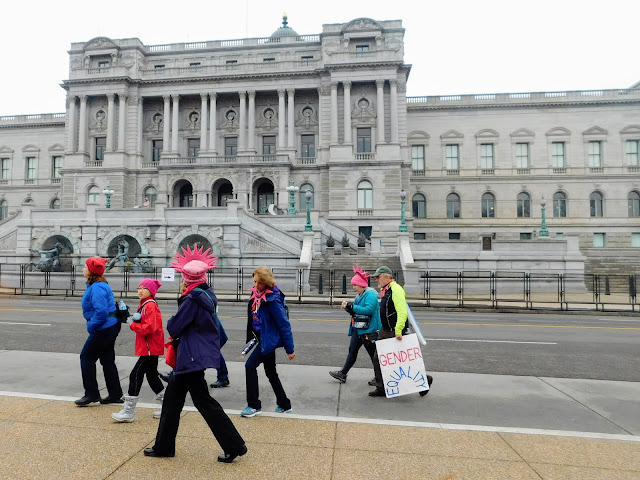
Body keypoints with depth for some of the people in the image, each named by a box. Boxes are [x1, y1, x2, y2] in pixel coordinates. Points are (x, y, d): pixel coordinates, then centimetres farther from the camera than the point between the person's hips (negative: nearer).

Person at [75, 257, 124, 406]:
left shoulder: (97, 288, -20)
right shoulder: (100, 285, 13)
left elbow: (101, 311, -29)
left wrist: (91, 326, -16)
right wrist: (92, 325, 19)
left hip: (103, 330, -10)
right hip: (110, 327, 10)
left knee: (86, 357, 4)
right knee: (107, 360, 14)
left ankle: (92, 394, 14)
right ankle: (115, 395, 22)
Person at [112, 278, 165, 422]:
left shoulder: (150, 306, -16)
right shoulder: (143, 305, 15)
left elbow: (149, 328, -24)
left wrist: (132, 324, -13)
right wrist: (134, 319, -2)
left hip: (150, 349, -11)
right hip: (151, 348, 11)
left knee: (135, 375, -7)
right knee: (152, 376, 16)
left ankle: (128, 412, 1)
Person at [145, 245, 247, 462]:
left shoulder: (193, 299, -20)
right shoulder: (207, 295, 7)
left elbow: (174, 328, -16)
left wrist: (172, 322, 4)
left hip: (193, 357, -9)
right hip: (197, 354, 9)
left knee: (203, 401, 0)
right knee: (172, 398, 18)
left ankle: (234, 445, 8)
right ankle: (163, 446, 31)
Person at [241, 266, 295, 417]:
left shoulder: (273, 300, -24)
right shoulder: (256, 293, 1)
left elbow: (284, 324, -21)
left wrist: (290, 349, -17)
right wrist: (251, 336, 20)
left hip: (269, 339, -9)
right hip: (263, 338, 9)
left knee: (250, 365, -6)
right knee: (270, 371, 15)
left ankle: (254, 405, 8)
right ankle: (284, 405, 28)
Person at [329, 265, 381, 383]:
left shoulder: (371, 294, -15)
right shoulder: (359, 295, 14)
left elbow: (368, 310, -27)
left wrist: (351, 306, -23)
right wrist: (348, 308, -1)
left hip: (368, 330, -9)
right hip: (357, 328, 9)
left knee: (373, 353, 2)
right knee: (352, 351, 12)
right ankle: (343, 374, 18)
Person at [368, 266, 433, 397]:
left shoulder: (396, 290, -17)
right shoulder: (385, 290, 14)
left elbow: (402, 312, -26)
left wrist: (398, 330, -31)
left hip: (395, 333, -10)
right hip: (385, 331, 10)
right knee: (378, 359, 9)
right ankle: (381, 388, 19)